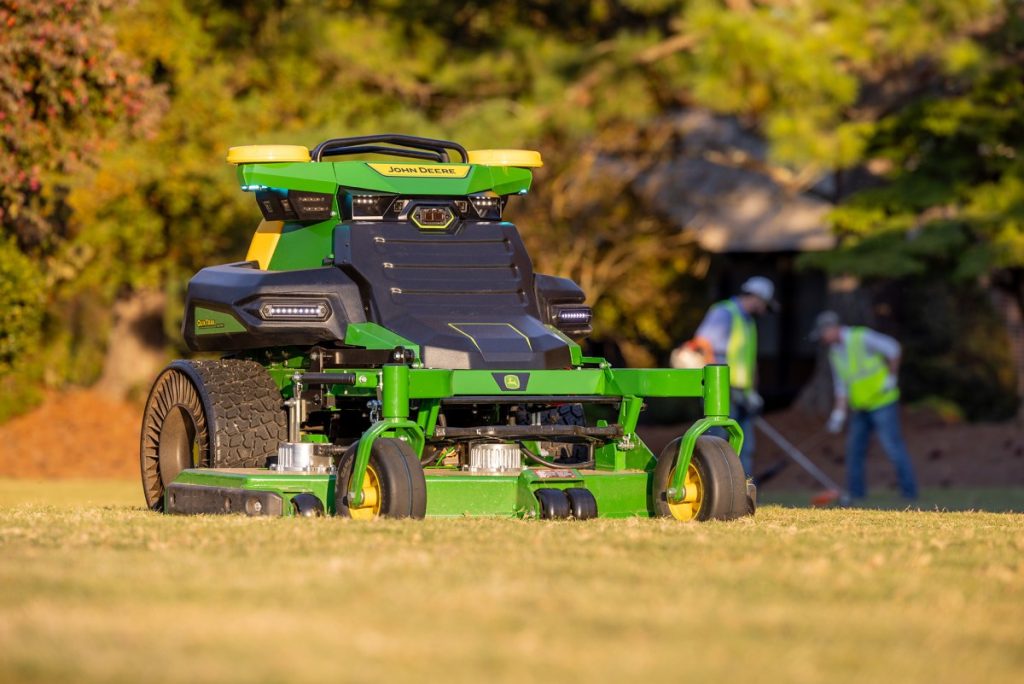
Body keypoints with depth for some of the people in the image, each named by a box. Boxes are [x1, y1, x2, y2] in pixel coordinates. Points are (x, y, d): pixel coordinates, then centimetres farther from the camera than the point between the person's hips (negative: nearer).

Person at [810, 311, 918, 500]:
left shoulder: (862, 338, -14)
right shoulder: (835, 354, 9)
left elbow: (892, 348, -13)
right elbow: (842, 387, 11)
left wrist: (891, 378, -13)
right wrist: (838, 414, 3)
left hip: (882, 402, -8)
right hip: (860, 408, 8)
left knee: (893, 447, -10)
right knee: (855, 449, 4)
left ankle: (909, 491, -6)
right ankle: (856, 494, 9)